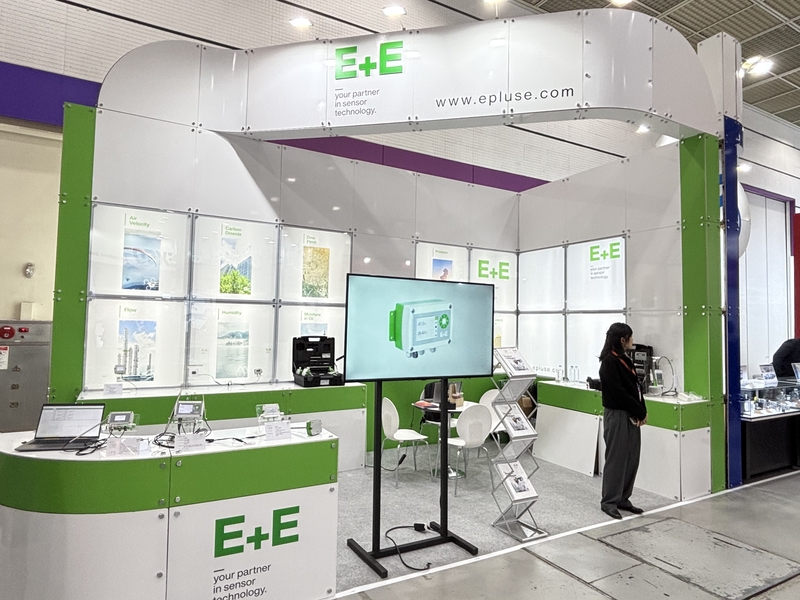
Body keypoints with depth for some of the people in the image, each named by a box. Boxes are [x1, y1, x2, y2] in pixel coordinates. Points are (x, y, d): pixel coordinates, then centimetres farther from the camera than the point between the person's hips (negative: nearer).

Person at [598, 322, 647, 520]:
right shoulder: (609, 362, -16)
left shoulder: (624, 360, 12)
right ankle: (609, 502, 10)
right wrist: (639, 412, -10)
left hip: (631, 416, 9)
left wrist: (641, 411, -1)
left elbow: (635, 387, 12)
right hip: (617, 416, -9)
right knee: (616, 459, -1)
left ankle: (623, 499, 23)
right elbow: (619, 392, -19)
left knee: (631, 459, 12)